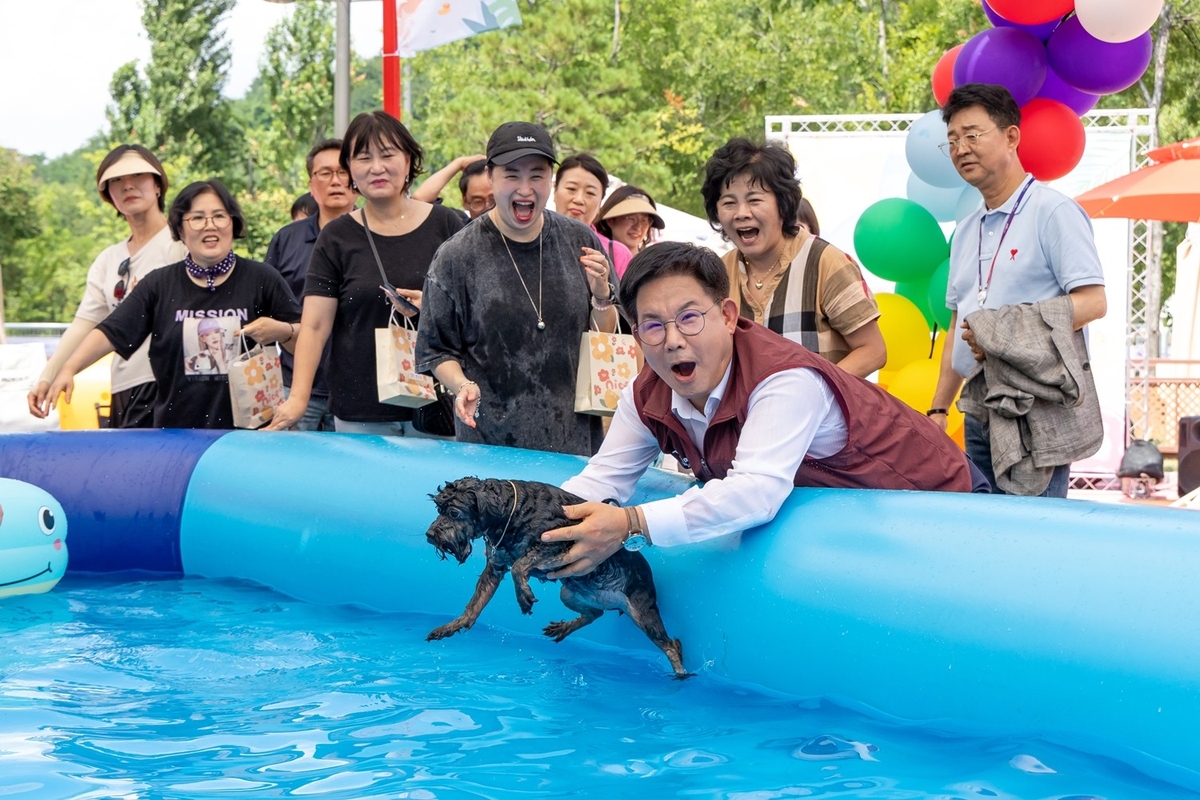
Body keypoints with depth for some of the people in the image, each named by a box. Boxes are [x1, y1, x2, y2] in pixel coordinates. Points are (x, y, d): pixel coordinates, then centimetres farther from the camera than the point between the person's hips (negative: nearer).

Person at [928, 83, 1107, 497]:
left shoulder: (1053, 211, -6)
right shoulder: (966, 232, 17)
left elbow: (1093, 301, -15)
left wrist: (1008, 331, -21)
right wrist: (939, 409, 14)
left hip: (1040, 411, -7)